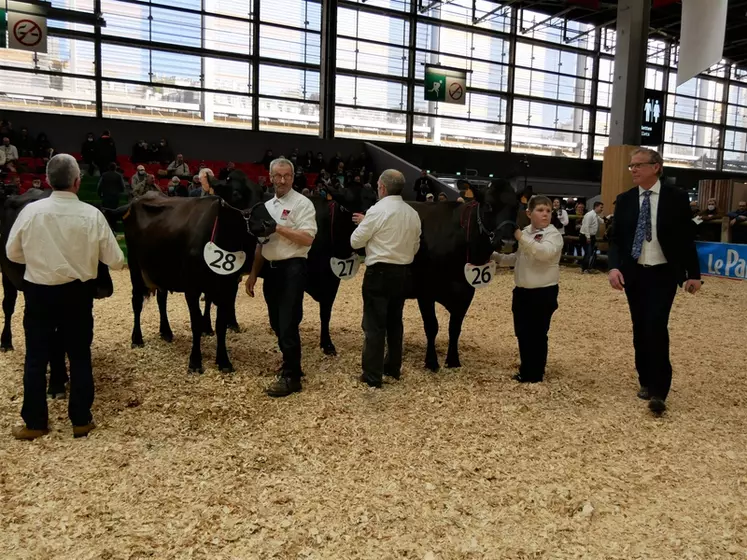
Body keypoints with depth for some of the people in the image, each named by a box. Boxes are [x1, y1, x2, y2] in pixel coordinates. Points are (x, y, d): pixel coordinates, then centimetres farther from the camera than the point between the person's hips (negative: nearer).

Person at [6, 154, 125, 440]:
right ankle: (81, 420, 20)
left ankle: (34, 423, 21)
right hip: (78, 293, 0)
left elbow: (13, 253, 2)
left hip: (38, 292, 1)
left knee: (36, 358, 12)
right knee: (80, 356, 12)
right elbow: (115, 260, -6)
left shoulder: (31, 211, -10)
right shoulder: (92, 215, -12)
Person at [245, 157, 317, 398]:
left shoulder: (302, 203, -7)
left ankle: (290, 377, 3)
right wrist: (253, 274, 14)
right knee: (277, 324, 14)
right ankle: (290, 364, 29)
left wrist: (279, 228, -17)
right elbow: (260, 244, 17)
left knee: (288, 325, -6)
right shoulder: (266, 206, 15)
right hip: (270, 269, 8)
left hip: (291, 269, -7)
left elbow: (307, 238, -18)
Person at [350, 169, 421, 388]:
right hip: (404, 272, 7)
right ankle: (393, 367, 29)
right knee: (395, 321, 18)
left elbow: (355, 241, -6)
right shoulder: (413, 214, 7)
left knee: (374, 324, 0)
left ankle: (372, 375, 3)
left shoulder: (377, 210, -13)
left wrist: (363, 223, 11)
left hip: (380, 272, -7)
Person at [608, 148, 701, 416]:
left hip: (664, 274, -3)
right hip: (633, 274, 3)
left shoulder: (676, 198, -4)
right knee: (640, 329, 10)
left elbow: (688, 237, 0)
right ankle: (646, 382, 25)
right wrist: (614, 266, -14)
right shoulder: (625, 200, 3)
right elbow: (616, 237, 3)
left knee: (656, 326, -15)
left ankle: (658, 391, -7)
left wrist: (694, 274, -2)